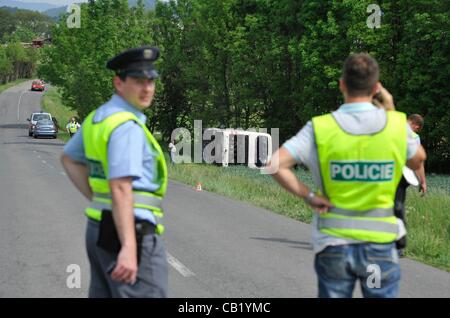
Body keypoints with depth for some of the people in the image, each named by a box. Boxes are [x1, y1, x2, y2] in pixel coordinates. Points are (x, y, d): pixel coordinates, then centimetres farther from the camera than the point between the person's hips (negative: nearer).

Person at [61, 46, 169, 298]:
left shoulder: (99, 117, 11)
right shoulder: (127, 126, -19)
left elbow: (69, 159, 25)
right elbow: (120, 188, -26)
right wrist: (129, 248, -30)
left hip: (100, 228, 10)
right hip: (127, 232, -10)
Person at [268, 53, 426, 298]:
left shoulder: (320, 128, -9)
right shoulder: (396, 124, -6)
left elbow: (274, 165, -17)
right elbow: (418, 160, 15)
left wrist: (308, 196, -7)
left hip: (333, 243, 0)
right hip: (379, 242, 0)